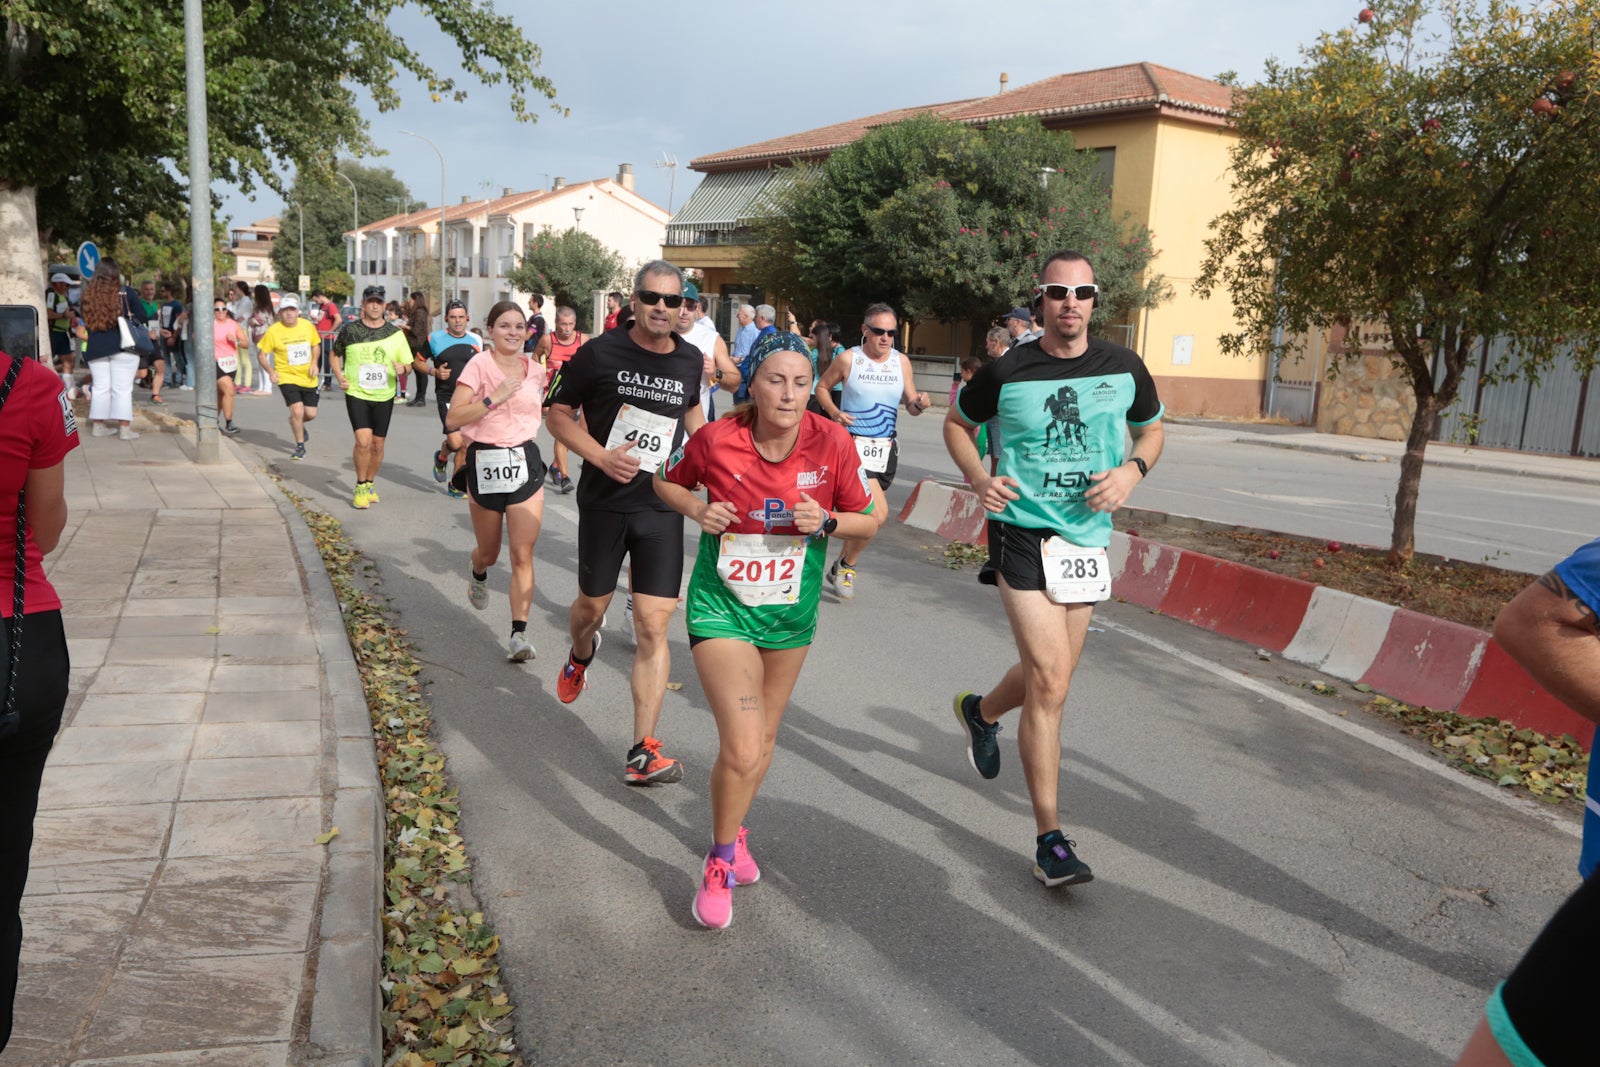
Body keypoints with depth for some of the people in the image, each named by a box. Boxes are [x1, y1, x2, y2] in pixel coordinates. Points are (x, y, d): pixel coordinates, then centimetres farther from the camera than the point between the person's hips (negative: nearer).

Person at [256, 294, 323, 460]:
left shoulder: (307, 326, -2)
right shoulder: (273, 331, -10)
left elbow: (316, 346, 13)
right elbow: (262, 354, -3)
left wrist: (314, 363, -5)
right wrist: (270, 372, -19)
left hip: (308, 378, 3)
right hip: (287, 377, -3)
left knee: (311, 414, 6)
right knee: (297, 410, -16)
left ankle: (296, 423, 43)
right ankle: (300, 446, 4)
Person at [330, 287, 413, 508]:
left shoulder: (395, 333, 3)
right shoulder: (350, 330, 1)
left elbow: (407, 363, 6)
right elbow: (335, 353, 16)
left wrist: (402, 369, -17)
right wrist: (339, 376, 0)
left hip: (384, 396, 2)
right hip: (356, 393, -2)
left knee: (377, 444, 9)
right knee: (363, 440, -16)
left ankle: (370, 484, 30)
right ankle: (360, 487, 2)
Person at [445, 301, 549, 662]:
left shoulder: (535, 370, 6)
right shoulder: (479, 365, -8)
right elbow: (453, 419, -16)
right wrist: (494, 397, -21)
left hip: (526, 463, 2)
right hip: (485, 463, -2)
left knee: (522, 554, -7)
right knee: (489, 552, 15)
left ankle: (520, 634, -5)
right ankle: (478, 572, 53)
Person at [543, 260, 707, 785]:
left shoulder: (691, 360, 3)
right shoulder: (599, 353, -8)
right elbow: (558, 414, -2)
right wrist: (601, 455, -18)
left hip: (662, 506, 1)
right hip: (604, 502, -1)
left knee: (654, 627, -7)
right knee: (592, 606, 16)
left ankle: (643, 750, -4)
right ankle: (580, 656, 54)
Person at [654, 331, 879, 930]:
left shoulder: (832, 444, -14)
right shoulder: (716, 441, -16)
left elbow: (868, 520, -2)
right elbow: (667, 482, 4)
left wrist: (826, 521, -22)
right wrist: (698, 509, -16)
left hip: (791, 612, 3)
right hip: (721, 608, -3)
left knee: (764, 738, 19)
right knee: (742, 747, -15)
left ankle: (734, 833, 48)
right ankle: (721, 861, 12)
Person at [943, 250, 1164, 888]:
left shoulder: (1124, 369, 1)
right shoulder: (1006, 372, -7)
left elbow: (1151, 430, 17)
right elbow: (957, 422, 10)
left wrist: (1133, 471, -4)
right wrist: (978, 478, -8)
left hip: (1087, 538, 5)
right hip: (1022, 533, -4)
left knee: (1050, 675, 16)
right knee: (1050, 681, -12)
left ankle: (980, 712, 51)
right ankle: (1050, 840, -4)